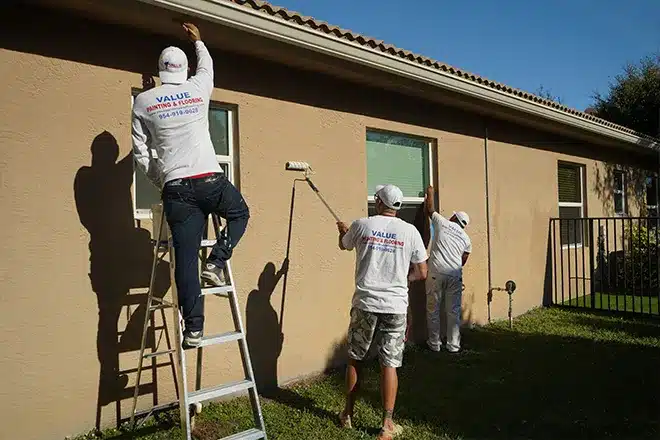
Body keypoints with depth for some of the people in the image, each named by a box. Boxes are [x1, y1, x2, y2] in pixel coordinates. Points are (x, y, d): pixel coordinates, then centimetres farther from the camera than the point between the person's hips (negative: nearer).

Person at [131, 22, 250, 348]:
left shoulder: (143, 101, 8)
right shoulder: (198, 89, 8)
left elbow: (141, 153, 9)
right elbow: (207, 66, 33)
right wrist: (198, 40, 50)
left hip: (176, 188, 1)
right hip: (210, 180, 0)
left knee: (186, 258, 1)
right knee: (240, 213, 29)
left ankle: (193, 328, 1)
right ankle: (217, 263, 9)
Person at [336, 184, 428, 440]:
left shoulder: (362, 225, -3)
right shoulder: (410, 231, -2)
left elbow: (344, 245, 20)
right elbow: (422, 273, 2)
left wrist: (342, 231, 42)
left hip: (365, 303, 0)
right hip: (396, 306, 0)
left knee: (354, 359, 16)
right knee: (389, 364, 7)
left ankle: (347, 414, 29)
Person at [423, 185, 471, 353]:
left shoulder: (442, 223, 9)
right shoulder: (466, 239, 15)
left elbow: (429, 210, 25)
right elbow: (463, 262, 19)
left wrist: (430, 193, 39)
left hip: (436, 272, -2)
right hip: (455, 275, 2)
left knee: (433, 310, 8)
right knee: (453, 311, 10)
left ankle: (434, 343, 15)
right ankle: (453, 345, 15)